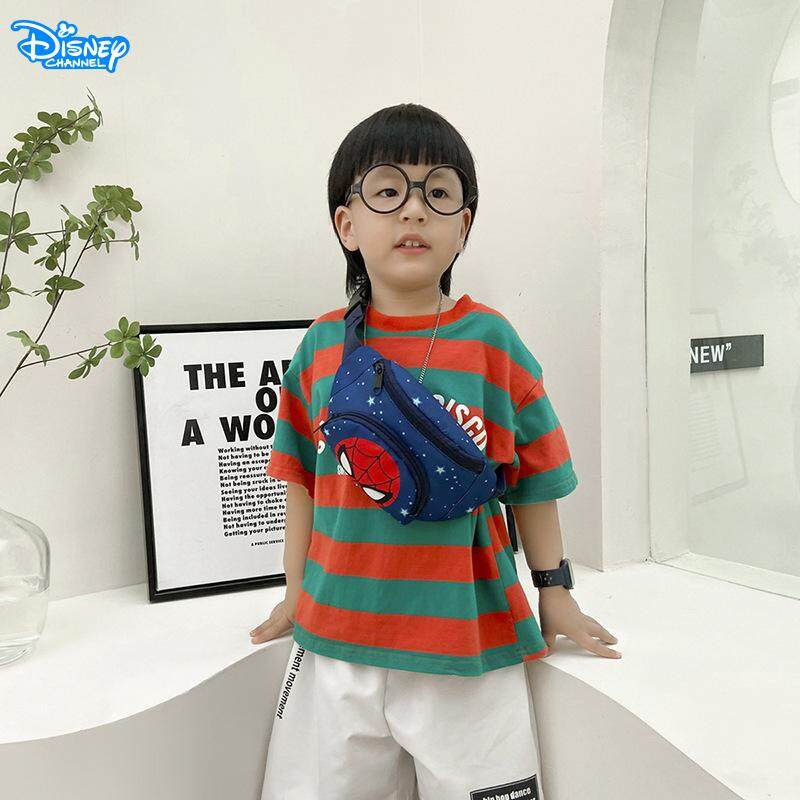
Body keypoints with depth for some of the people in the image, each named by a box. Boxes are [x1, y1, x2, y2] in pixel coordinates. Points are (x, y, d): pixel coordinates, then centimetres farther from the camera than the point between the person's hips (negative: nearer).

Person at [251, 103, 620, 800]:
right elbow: (303, 477, 7)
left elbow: (533, 477, 1)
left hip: (470, 645, -1)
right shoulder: (322, 345, -1)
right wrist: (295, 594, 11)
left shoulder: (490, 340, -6)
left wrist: (554, 593, 5)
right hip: (334, 642, 2)